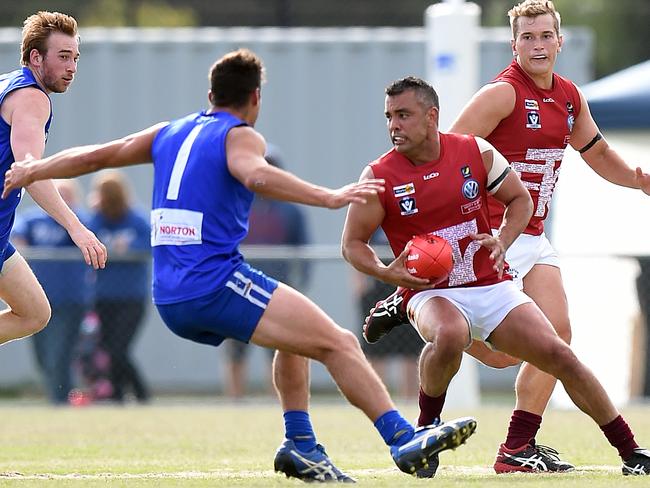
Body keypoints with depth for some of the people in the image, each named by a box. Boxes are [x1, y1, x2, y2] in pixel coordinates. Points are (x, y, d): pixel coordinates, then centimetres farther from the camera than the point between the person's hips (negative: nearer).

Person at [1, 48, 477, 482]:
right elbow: (255, 175, -25)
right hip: (216, 282, -8)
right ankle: (403, 438, -25)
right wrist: (329, 197, -33)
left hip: (171, 299, 8)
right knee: (339, 343, -13)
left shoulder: (170, 134, 19)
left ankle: (301, 446, 15)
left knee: (298, 337, 27)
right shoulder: (240, 136, -2)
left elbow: (95, 156, 28)